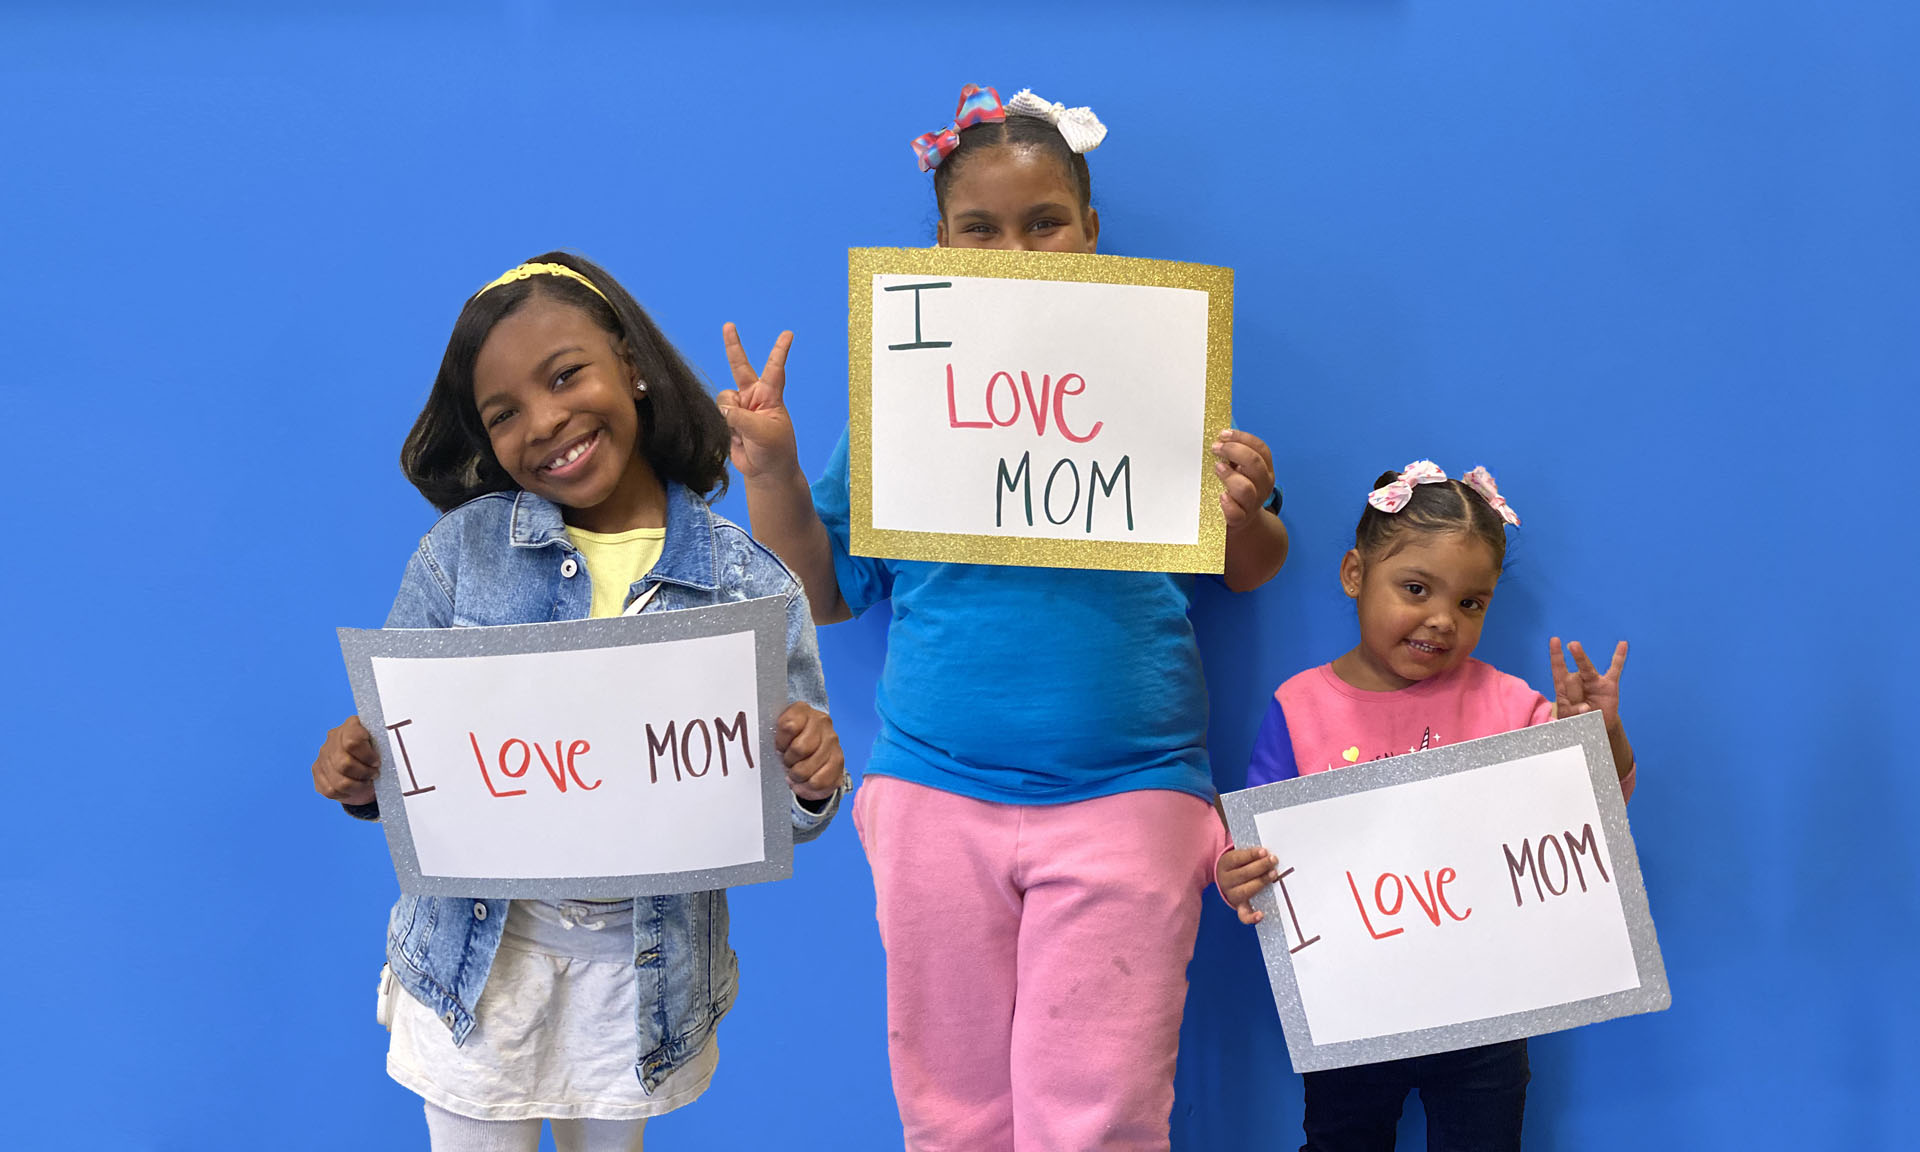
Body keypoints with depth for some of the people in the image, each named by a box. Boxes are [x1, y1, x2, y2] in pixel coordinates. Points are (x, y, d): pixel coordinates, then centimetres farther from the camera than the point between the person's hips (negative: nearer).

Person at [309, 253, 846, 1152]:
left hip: (645, 969, 1)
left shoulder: (751, 586, -8)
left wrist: (811, 784, -24)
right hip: (481, 953, 0)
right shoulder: (463, 548, -7)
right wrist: (359, 779, -22)